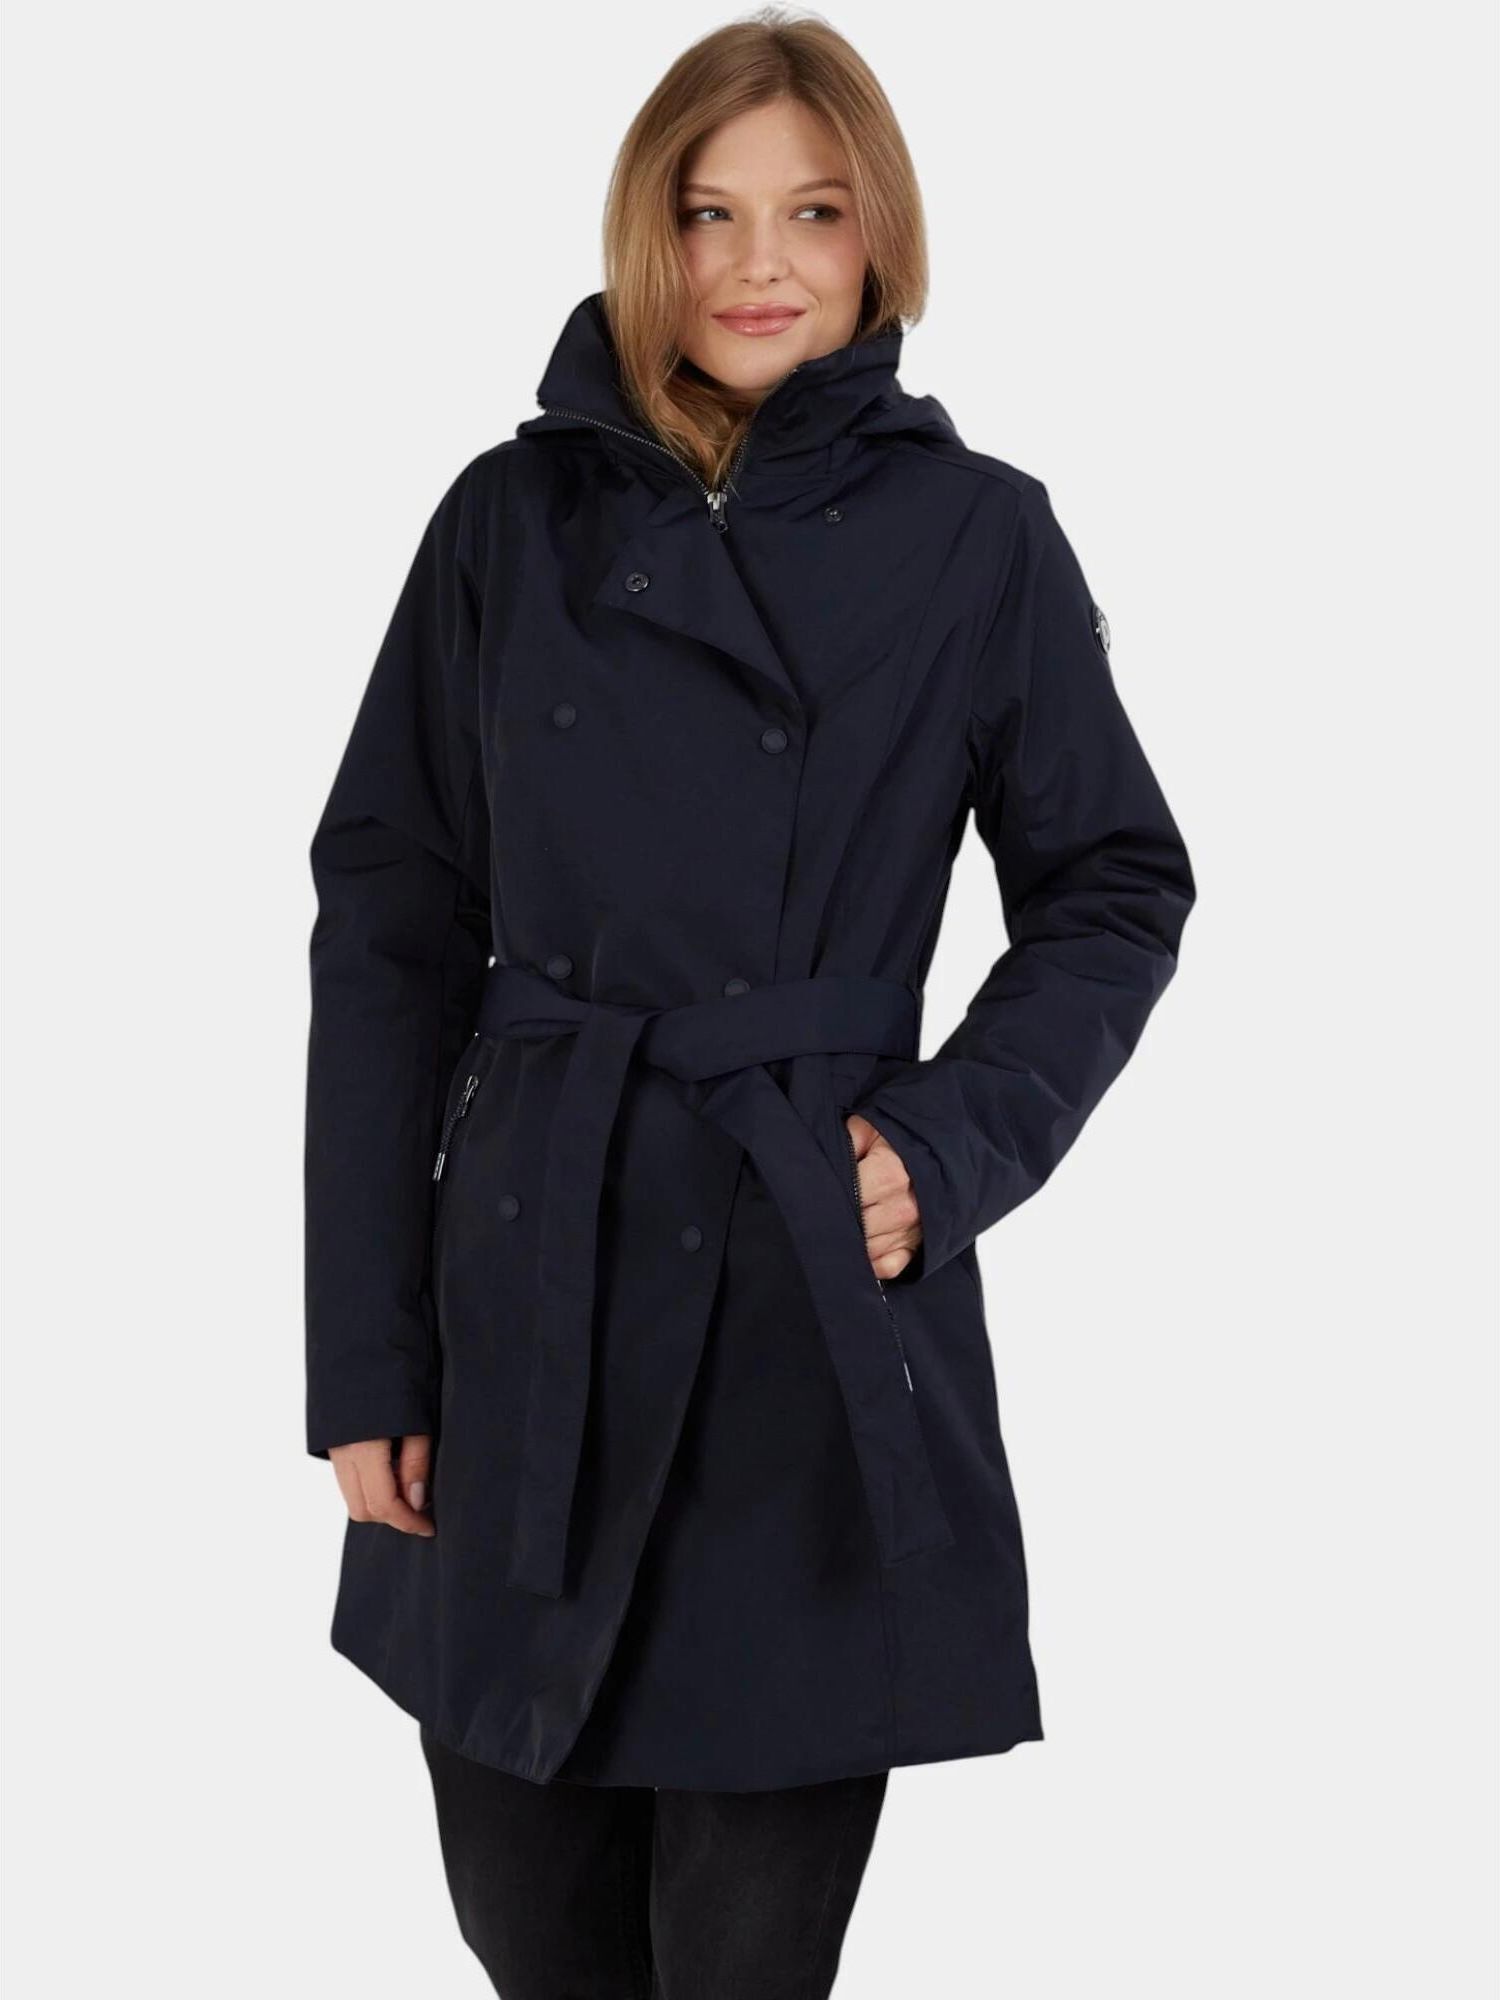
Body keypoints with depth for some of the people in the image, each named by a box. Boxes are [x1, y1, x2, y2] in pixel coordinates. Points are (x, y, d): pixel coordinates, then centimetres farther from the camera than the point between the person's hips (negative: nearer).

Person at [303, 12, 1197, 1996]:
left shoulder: (978, 531, 0)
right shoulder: (515, 515, 3)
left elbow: (1115, 890, 8)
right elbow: (386, 933, 4)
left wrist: (955, 1141, -8)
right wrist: (366, 1351, 0)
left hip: (824, 1299, -2)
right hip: (531, 1291, 2)